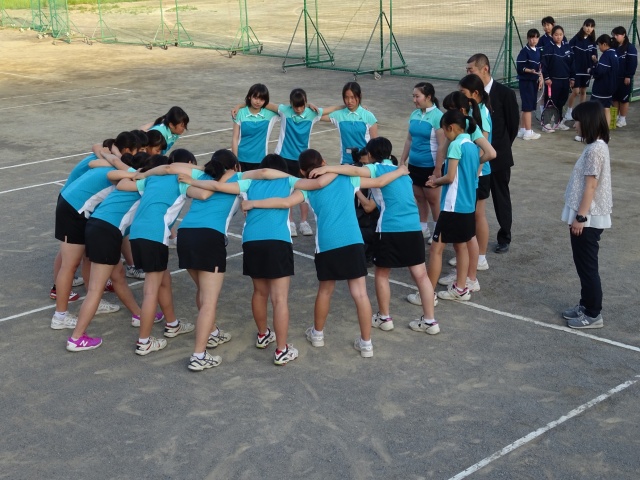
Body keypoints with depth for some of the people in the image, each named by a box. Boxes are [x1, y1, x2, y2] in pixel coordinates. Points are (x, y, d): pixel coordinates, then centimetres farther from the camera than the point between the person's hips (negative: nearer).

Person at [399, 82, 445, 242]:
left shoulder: (437, 116, -16)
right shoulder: (415, 115, 4)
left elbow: (442, 145, -17)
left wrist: (438, 170, -18)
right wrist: (402, 160, 12)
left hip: (430, 167, -6)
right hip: (414, 165, 6)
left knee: (433, 200, 5)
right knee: (419, 198, 15)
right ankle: (423, 230, 27)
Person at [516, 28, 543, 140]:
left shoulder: (538, 51, 12)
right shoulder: (524, 51, -11)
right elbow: (519, 67, -15)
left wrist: (540, 78, 12)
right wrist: (530, 71, -29)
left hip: (534, 81, 8)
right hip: (525, 81, -8)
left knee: (527, 107, 12)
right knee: (528, 106, -6)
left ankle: (522, 130, 19)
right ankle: (528, 132, -3)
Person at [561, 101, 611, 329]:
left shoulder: (594, 150, -20)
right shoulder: (597, 146, 11)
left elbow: (590, 186, -21)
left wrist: (580, 217, -19)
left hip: (588, 217, -10)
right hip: (587, 215, 10)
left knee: (587, 266, -1)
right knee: (583, 264, 18)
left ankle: (593, 314, 7)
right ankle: (586, 305, 28)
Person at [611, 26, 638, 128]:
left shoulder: (630, 47, -9)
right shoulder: (613, 47, 9)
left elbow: (633, 63, -13)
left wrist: (628, 76, -17)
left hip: (624, 78, -6)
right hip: (614, 77, 6)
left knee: (624, 99, 2)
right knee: (614, 98, 11)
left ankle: (622, 119, 9)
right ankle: (615, 117, 21)